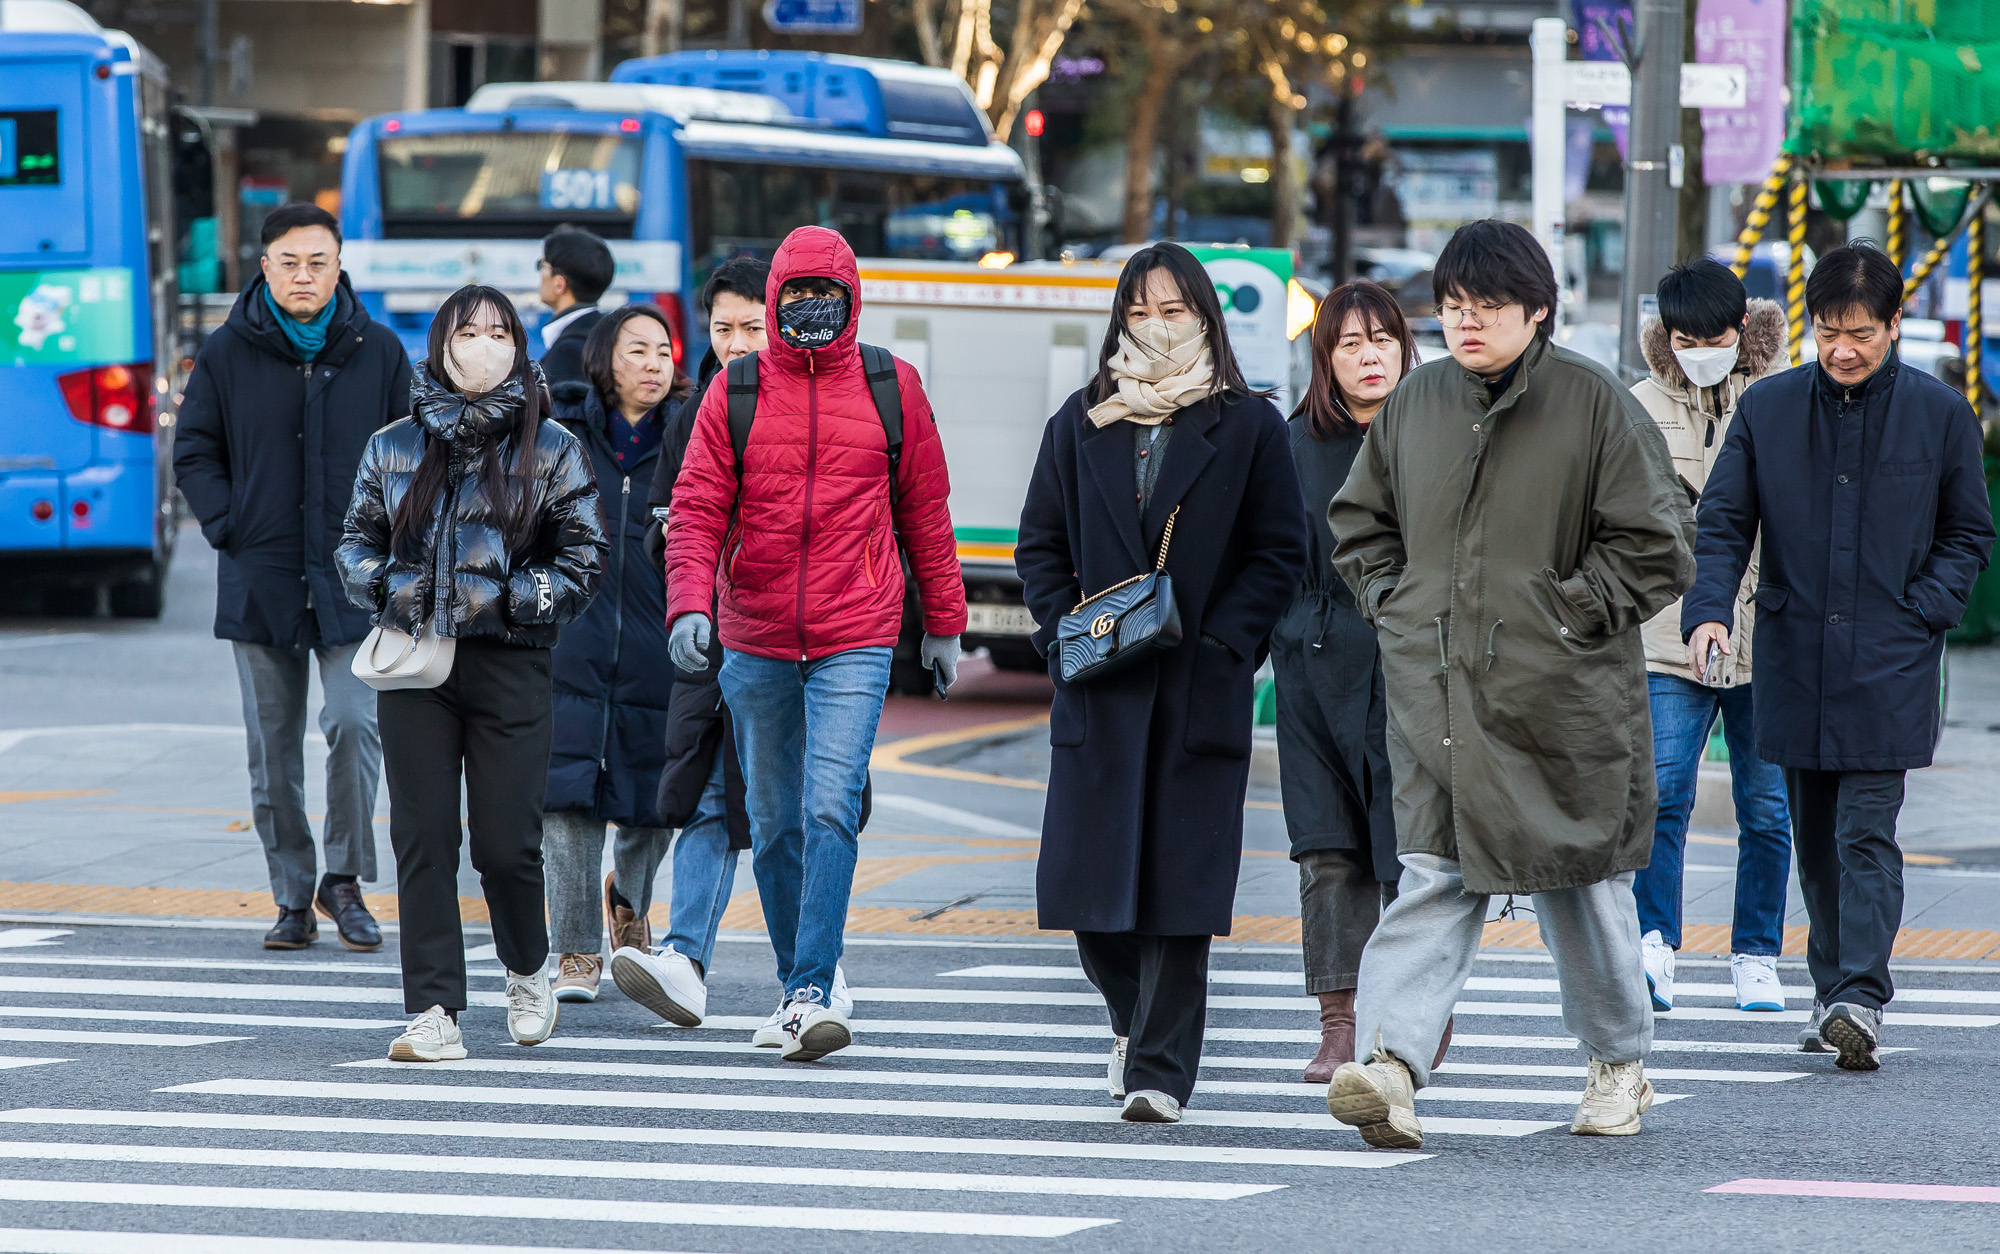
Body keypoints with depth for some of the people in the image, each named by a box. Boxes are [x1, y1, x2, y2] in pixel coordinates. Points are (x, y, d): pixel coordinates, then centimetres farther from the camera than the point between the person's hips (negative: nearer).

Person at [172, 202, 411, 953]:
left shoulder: (378, 352, 4)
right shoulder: (227, 355, 4)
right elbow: (195, 453, 10)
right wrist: (230, 529, -3)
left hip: (353, 581, -1)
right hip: (260, 581, 1)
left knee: (354, 724, -14)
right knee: (273, 749, 5)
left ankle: (344, 879, 2)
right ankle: (292, 898, 13)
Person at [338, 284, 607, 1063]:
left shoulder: (550, 450, 5)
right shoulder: (394, 447, 11)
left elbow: (584, 556, 4)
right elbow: (357, 541, 16)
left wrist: (513, 599, -9)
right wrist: (387, 589, -5)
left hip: (508, 665, -2)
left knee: (506, 842, -3)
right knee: (422, 839, -2)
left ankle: (526, 970, 26)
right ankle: (434, 1013, 0)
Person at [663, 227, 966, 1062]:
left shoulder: (891, 390, 4)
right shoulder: (735, 392, 3)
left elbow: (925, 511, 12)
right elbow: (698, 507, -1)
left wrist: (943, 622, 14)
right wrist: (689, 603, -17)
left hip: (854, 643, -2)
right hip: (754, 641, 2)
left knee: (830, 810, -17)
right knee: (775, 822, 10)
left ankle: (813, 993, -18)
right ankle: (795, 981, 26)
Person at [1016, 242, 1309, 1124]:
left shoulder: (1248, 427, 5)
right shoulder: (1081, 424, 12)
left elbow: (1280, 553, 2)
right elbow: (1040, 545, 14)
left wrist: (1222, 644, -10)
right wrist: (1066, 632, -3)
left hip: (1200, 688, -2)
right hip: (1100, 687, 2)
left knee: (1180, 882, -6)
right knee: (1087, 880, 1)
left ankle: (1159, 1068, -2)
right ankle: (1137, 1019, 28)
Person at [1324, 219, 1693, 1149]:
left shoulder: (1594, 403, -5)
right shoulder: (1415, 402, 8)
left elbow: (1655, 544, -4)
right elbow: (1358, 522, 22)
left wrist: (1572, 614, -9)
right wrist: (1394, 605, 8)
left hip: (1562, 698, -3)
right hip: (1435, 694, 3)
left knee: (1582, 885, 9)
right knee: (1433, 879, -9)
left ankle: (1619, 1065, 28)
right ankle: (1392, 1066, -23)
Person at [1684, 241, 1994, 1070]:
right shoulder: (1767, 409, 4)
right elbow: (1723, 522, 4)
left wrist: (1921, 611, -6)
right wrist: (1709, 609, -13)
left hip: (1888, 664, -3)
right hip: (1795, 659, 3)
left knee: (1867, 832, -12)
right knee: (1815, 837, 10)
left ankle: (1860, 998, -18)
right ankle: (1833, 989, 20)